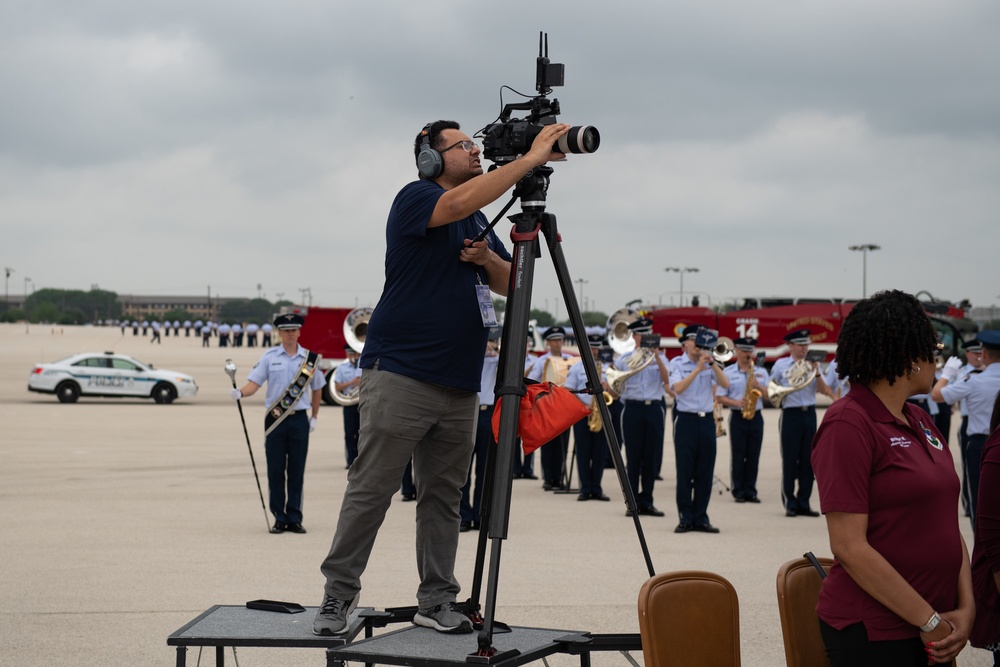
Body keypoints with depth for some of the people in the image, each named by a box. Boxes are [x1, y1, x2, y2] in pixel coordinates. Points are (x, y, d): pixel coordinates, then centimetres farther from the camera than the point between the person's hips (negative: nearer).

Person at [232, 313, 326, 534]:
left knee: (296, 470, 2)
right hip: (275, 420, 0)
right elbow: (254, 382, -3)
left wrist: (314, 417, 13)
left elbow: (317, 388, 15)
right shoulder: (269, 357, 4)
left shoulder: (310, 358, 6)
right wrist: (240, 392, -24)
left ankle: (294, 518, 7)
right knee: (275, 470, 1)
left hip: (299, 420, 0)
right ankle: (279, 518, 8)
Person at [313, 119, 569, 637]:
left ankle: (437, 601, 14)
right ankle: (339, 593, 3)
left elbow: (507, 284, 19)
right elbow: (462, 201, -26)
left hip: (458, 383, 8)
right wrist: (531, 158, -26)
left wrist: (486, 258, -3)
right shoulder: (415, 199, -5)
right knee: (370, 489, -5)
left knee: (444, 495, 9)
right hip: (401, 375, -8)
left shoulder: (478, 222, 19)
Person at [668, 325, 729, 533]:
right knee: (685, 471, -2)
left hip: (707, 420, 4)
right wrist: (698, 369, -19)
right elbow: (678, 388, -17)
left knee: (705, 472, 4)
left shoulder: (711, 364, 10)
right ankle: (686, 518, 5)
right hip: (686, 420, -4)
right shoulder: (677, 363, -1)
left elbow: (725, 385, -4)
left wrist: (712, 363, -14)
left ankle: (700, 518, 10)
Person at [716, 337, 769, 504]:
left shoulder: (761, 372, 11)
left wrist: (758, 386, -10)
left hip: (756, 417, 3)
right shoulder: (728, 372, 2)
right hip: (738, 417, -3)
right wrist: (736, 403, -17)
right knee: (738, 456, -1)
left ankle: (750, 491, 10)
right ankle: (738, 491, 4)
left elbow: (767, 395, 8)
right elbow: (720, 397, -2)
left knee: (753, 456, 3)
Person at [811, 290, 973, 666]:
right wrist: (930, 621, -16)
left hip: (933, 628, 7)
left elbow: (948, 526, 10)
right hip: (873, 634, -7)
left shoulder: (921, 422, 10)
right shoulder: (848, 425, -14)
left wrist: (966, 608, -5)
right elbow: (849, 547, -19)